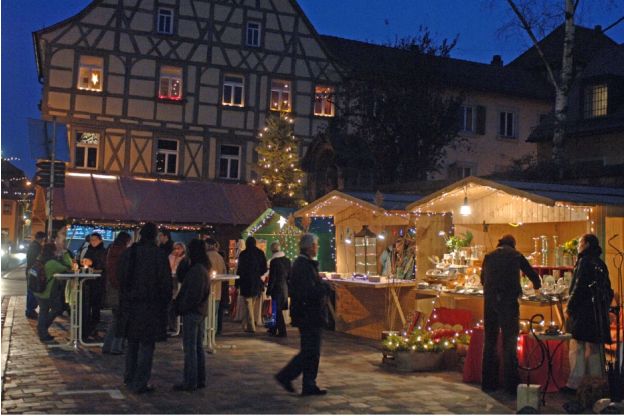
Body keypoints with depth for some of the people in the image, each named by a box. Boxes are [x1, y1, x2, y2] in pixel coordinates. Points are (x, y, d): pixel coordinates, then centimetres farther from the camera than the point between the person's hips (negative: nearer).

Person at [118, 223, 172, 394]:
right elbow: (166, 283, -9)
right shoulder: (159, 255, -12)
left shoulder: (128, 252, 1)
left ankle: (129, 379, 26)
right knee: (147, 345, 2)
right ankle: (140, 384, 2)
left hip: (130, 304, 5)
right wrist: (165, 301, 3)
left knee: (132, 343, 18)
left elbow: (120, 277, 10)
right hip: (151, 306, -5)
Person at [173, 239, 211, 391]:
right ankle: (200, 380, 21)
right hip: (201, 312, 10)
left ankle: (190, 382, 1)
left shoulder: (196, 270, -18)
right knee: (198, 347, 15)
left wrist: (182, 308, -10)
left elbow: (194, 294, -22)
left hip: (192, 313, -10)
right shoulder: (204, 269, 12)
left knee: (190, 348, -3)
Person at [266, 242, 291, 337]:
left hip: (277, 287, -7)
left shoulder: (273, 261, -14)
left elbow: (272, 277, -14)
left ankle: (282, 331, -1)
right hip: (285, 287, 7)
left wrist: (268, 290, -8)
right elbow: (289, 275, 10)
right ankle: (273, 329, 27)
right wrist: (288, 287, 18)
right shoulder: (287, 260, 5)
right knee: (277, 309, 17)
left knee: (277, 309, 0)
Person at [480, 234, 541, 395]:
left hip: (489, 301, 3)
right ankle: (511, 384, 2)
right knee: (509, 342, 2)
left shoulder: (489, 256, 13)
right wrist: (537, 285, 38)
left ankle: (488, 382, 15)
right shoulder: (516, 255, 8)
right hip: (508, 301, -3)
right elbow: (532, 274, 16)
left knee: (490, 341, 10)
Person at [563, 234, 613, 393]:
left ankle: (574, 384, -5)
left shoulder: (584, 262, -12)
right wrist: (604, 308, 20)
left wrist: (569, 308, -12)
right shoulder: (600, 263, 12)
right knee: (594, 347, 13)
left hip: (583, 311, -8)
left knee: (577, 347, -4)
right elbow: (608, 290, 15)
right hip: (599, 312, 8)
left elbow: (578, 288, -17)